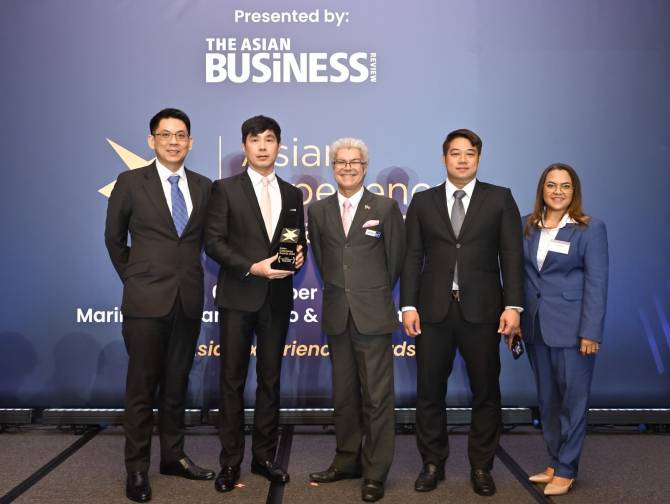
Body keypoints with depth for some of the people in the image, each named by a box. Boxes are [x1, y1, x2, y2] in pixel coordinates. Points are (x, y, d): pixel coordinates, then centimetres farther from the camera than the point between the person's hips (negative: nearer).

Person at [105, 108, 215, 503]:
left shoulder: (204, 187, 7)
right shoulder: (131, 183, -1)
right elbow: (114, 238, 8)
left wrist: (189, 272, 11)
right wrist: (133, 278, 9)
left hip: (189, 299, 3)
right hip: (147, 299, -3)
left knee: (177, 383, 13)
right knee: (143, 386, 3)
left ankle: (173, 456, 26)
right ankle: (137, 468, 14)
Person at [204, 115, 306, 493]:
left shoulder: (292, 194, 12)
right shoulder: (226, 189, 0)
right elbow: (213, 242, -7)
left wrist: (299, 255, -7)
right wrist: (252, 266, -17)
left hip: (277, 298, 3)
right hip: (238, 296, -3)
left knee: (271, 379, 10)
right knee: (233, 380, 4)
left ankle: (265, 456, 21)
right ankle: (231, 461, 14)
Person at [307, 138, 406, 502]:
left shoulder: (385, 208, -1)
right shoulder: (318, 210, 7)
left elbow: (395, 258, 5)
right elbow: (321, 259, 14)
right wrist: (340, 291, 13)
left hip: (373, 315, -3)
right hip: (337, 315, 3)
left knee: (376, 396, 0)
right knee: (343, 394, 13)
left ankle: (375, 473, 10)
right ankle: (347, 461, 26)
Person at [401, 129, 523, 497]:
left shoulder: (500, 199, 6)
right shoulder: (423, 201, 9)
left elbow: (511, 255, 0)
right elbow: (412, 257, 5)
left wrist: (513, 305, -9)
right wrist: (408, 305, -3)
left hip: (482, 310, -1)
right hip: (433, 310, 1)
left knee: (486, 392, 7)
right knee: (430, 391, 7)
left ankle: (481, 467, 23)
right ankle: (432, 464, 23)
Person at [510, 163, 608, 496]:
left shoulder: (590, 229, -5)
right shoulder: (526, 226, 7)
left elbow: (596, 283, -9)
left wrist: (591, 332, -14)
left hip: (571, 327, -4)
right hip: (535, 326, 5)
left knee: (573, 398, 3)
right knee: (546, 398, 13)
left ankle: (566, 469, 15)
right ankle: (554, 462, 25)